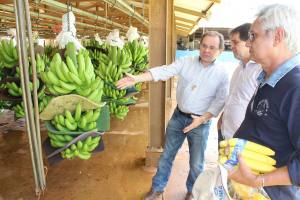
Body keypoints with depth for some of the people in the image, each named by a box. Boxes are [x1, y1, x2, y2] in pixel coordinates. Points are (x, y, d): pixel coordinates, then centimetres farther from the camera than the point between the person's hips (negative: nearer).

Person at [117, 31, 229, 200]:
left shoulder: (222, 73, -8)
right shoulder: (186, 62, -4)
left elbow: (220, 101, -8)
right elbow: (164, 71, -15)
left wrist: (202, 119, -20)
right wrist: (136, 78, -28)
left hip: (201, 122, -2)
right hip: (178, 116, 2)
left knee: (196, 163, 12)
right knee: (167, 155, 14)